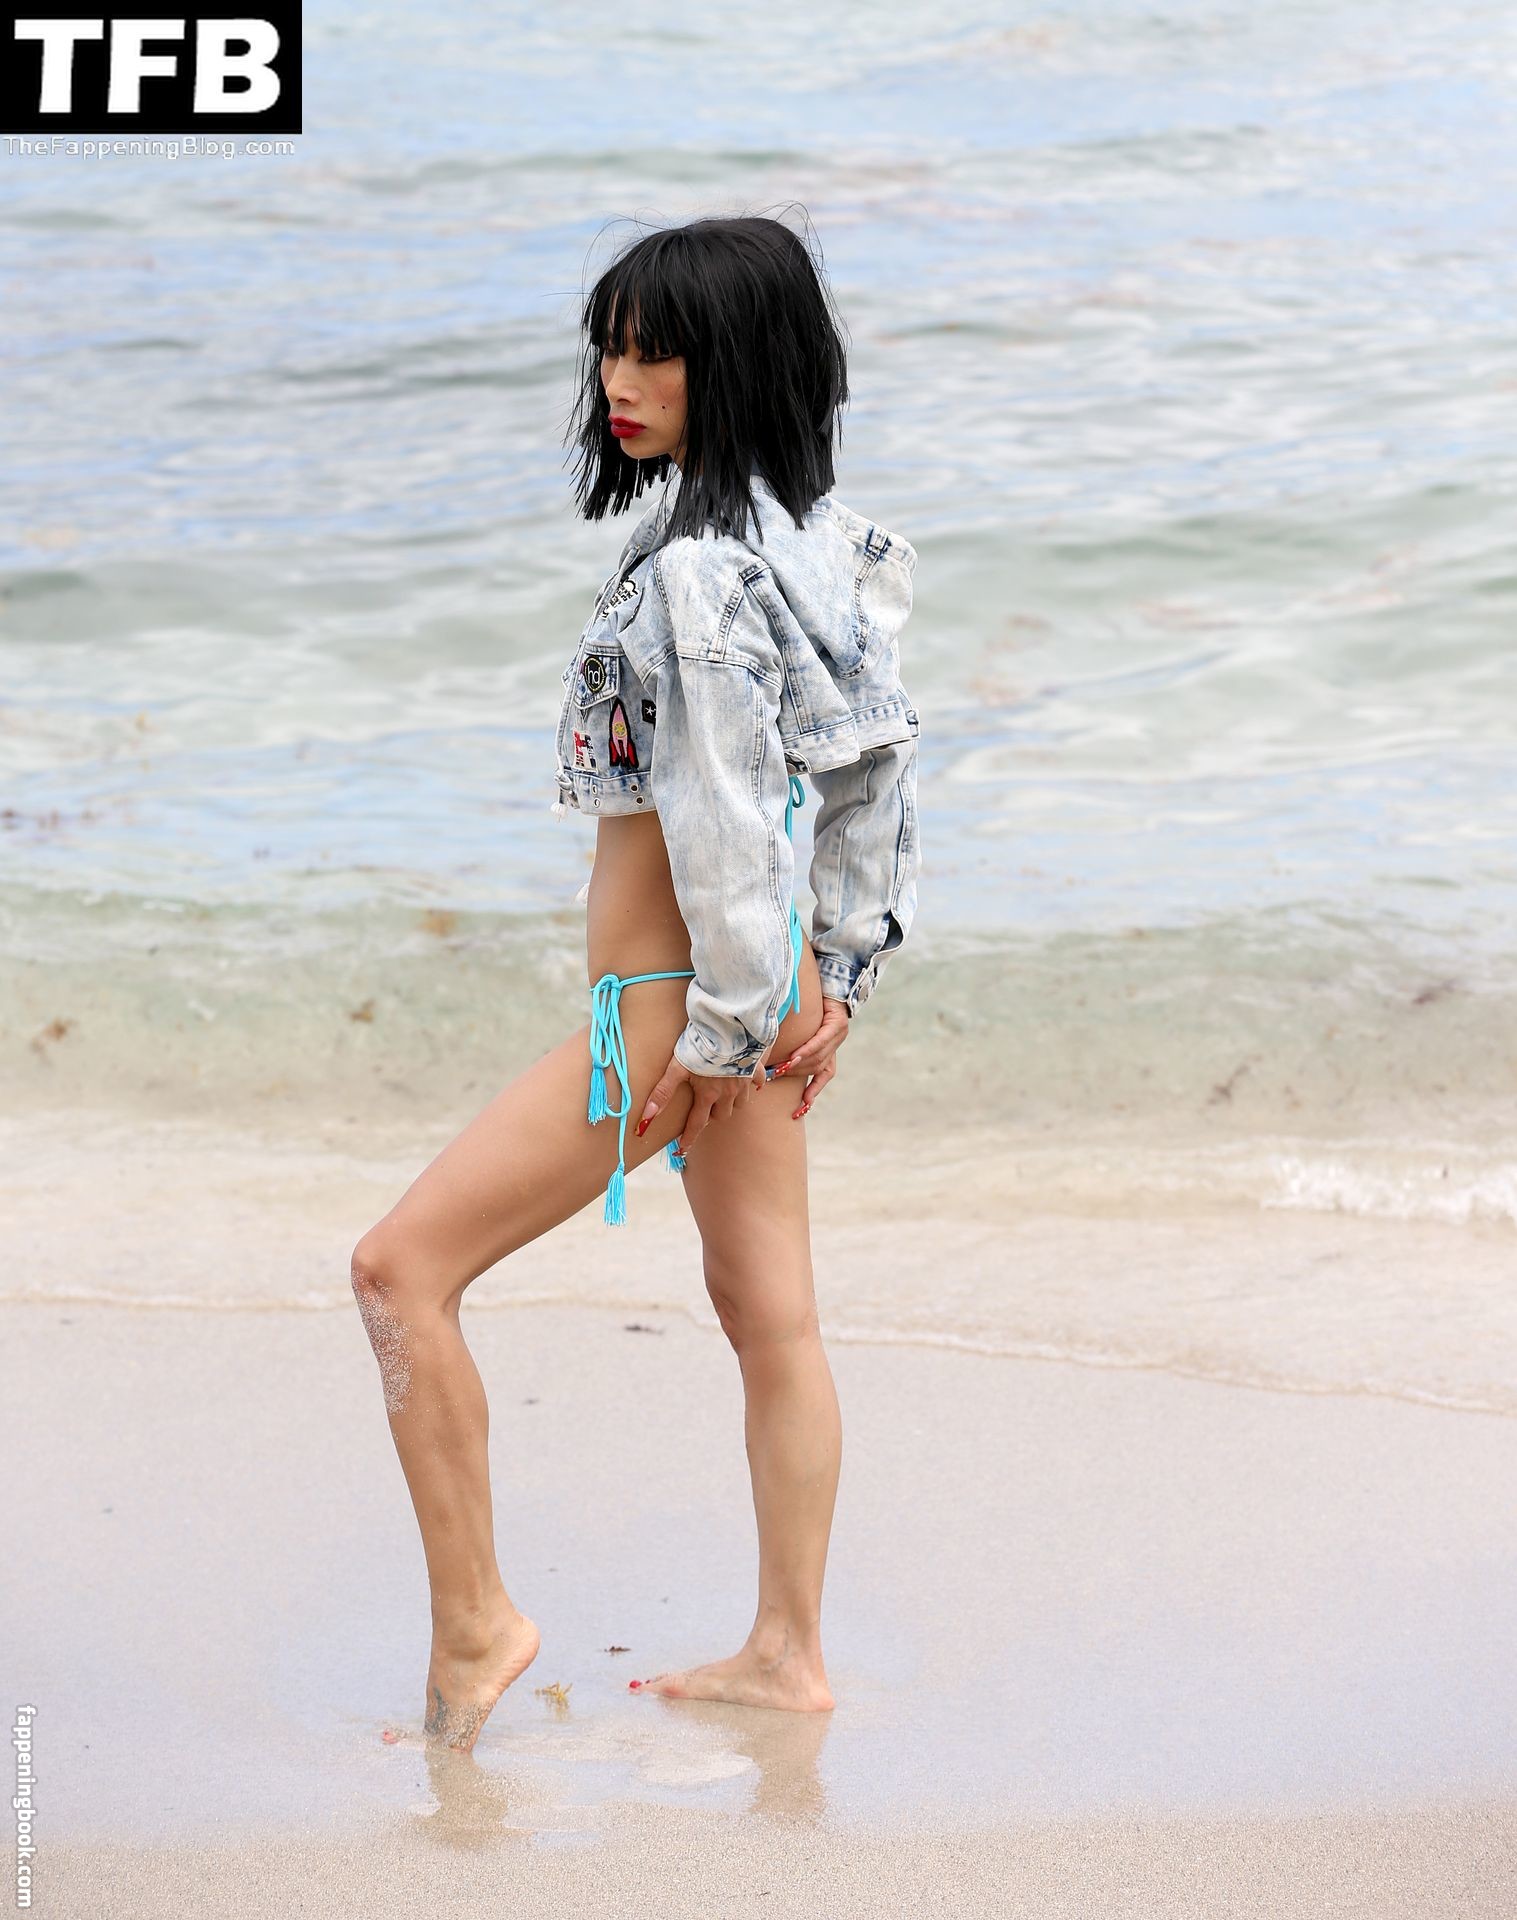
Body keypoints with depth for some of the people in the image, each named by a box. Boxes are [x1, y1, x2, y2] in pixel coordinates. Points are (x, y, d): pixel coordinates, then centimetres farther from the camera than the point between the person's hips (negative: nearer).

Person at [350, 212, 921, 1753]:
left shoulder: (699, 574, -24)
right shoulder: (814, 536, 4)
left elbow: (721, 824, -24)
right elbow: (878, 766, 11)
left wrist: (719, 1031, -16)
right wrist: (840, 968, 14)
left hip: (663, 1012, -9)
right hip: (748, 987, 10)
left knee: (401, 1268, 0)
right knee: (769, 1312, 15)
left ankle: (472, 1624, 5)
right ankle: (788, 1655, 26)